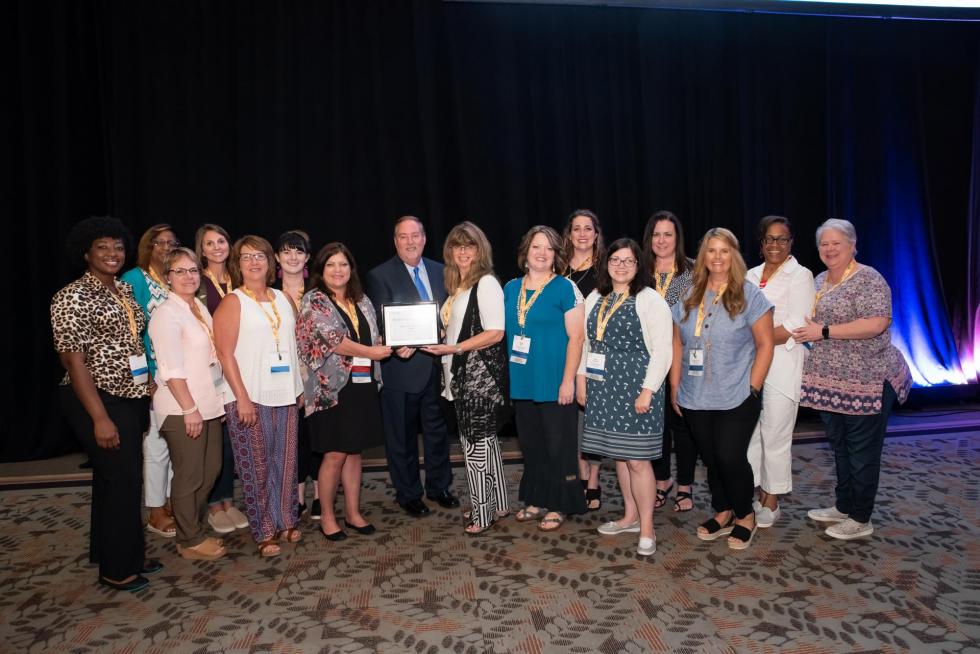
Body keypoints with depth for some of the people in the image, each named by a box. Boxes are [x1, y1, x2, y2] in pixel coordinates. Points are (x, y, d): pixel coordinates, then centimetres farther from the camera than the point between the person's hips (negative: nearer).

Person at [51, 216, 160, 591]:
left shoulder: (125, 290, 10)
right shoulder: (72, 297, -13)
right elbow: (74, 361, -17)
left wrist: (147, 392, 8)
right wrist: (100, 418, -21)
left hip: (132, 398, 7)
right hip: (99, 402, -7)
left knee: (112, 479, 17)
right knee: (123, 479, -2)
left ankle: (116, 553, 31)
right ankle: (117, 569, 14)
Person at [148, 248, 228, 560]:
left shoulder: (200, 308, 12)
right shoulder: (166, 314, -13)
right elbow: (171, 369, -17)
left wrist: (217, 399, 14)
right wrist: (189, 408, -18)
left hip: (208, 403, 8)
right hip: (182, 409, -8)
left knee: (211, 470, 15)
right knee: (189, 476, 3)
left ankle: (194, 530, 31)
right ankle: (190, 541, 18)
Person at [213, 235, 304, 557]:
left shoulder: (283, 299, 12)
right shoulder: (232, 302, -4)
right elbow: (225, 354, -9)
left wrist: (299, 386, 11)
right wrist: (242, 398, -14)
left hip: (284, 395, 5)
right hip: (250, 397, -5)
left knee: (285, 460, 10)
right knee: (257, 465, 2)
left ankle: (285, 521, 24)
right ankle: (264, 532, 14)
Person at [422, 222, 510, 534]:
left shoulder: (486, 283, -10)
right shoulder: (456, 286, 15)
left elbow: (495, 333, -17)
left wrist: (454, 348, -20)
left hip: (481, 375, -8)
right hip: (463, 374, 8)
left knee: (476, 441, -2)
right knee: (483, 439, 15)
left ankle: (483, 513, 10)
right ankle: (497, 504, 27)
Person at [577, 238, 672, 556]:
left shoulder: (650, 300, -7)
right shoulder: (595, 298, 11)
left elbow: (662, 350, -11)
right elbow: (585, 341, 17)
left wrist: (648, 391, -16)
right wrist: (580, 378, 11)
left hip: (636, 390, -6)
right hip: (603, 389, 6)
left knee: (637, 459, -3)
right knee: (619, 455, 14)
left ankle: (647, 528, 11)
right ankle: (630, 516, 30)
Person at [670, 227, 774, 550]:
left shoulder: (749, 295, -4)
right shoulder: (689, 297, 8)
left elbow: (765, 344, -4)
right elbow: (678, 344, 11)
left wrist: (752, 388, -9)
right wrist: (675, 386, 6)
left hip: (736, 399, -4)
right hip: (695, 399, 4)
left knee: (730, 458, -4)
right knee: (710, 459, 12)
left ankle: (745, 516, 21)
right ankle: (722, 513, 31)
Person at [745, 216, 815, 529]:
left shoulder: (800, 275, -2)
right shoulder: (751, 275, 15)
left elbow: (796, 327, -12)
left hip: (781, 366, -5)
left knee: (775, 436, 1)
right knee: (750, 432, 8)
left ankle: (772, 503, 15)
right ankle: (758, 495, 22)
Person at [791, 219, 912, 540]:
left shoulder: (867, 279, -12)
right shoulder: (820, 281, 14)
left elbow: (877, 324, -24)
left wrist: (824, 332, -23)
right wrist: (804, 331, 10)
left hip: (866, 382, -8)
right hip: (830, 381, 8)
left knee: (862, 450, 3)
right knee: (839, 446, 17)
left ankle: (861, 520, 15)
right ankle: (844, 507, 31)